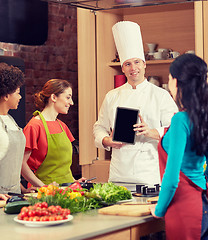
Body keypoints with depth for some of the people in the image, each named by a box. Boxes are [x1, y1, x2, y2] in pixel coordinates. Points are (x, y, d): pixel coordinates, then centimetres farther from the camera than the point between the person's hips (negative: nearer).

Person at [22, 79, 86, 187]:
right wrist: (44, 187, -15)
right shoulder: (34, 126, -8)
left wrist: (73, 181, 8)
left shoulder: (62, 126, 15)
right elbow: (21, 163, -11)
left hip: (66, 188, 7)